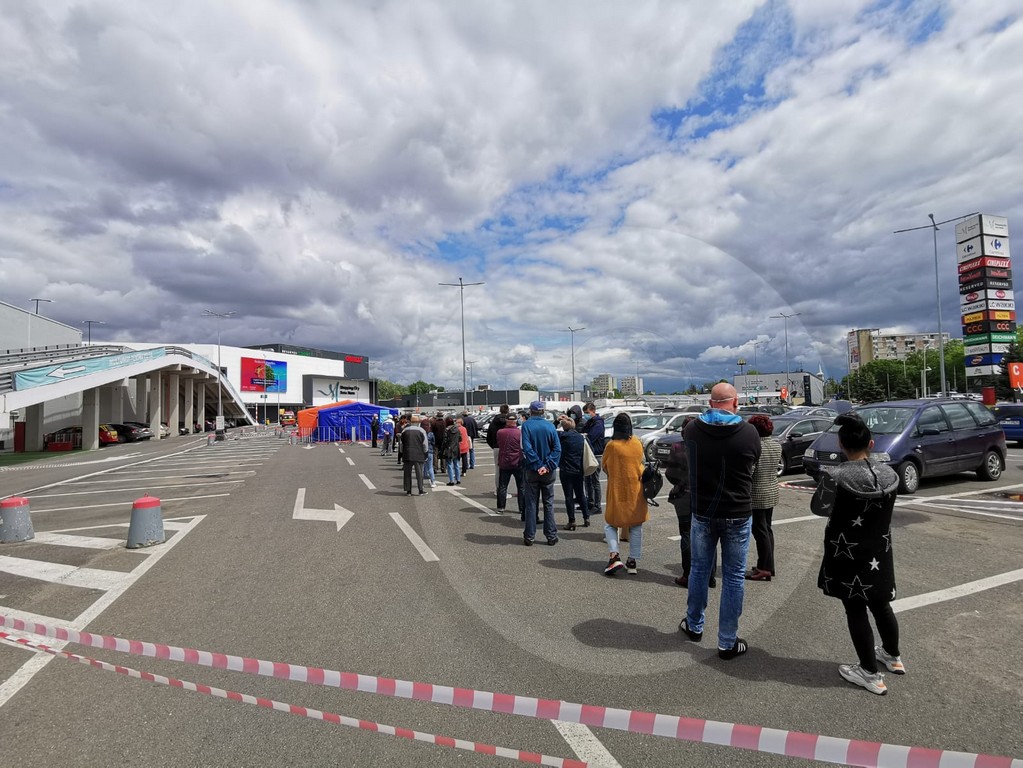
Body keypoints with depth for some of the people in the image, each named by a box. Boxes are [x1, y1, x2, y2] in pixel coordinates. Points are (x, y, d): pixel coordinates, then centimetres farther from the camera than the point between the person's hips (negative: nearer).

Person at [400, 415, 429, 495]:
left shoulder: (405, 430, 6)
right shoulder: (421, 430, -2)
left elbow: (401, 443, 11)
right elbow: (425, 444, -1)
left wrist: (402, 453, 20)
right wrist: (425, 454, 9)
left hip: (407, 455, 2)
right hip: (418, 455, -2)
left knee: (407, 473, 8)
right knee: (419, 473, 4)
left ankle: (408, 491, 9)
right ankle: (421, 490, 5)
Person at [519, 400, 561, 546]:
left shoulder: (526, 425, -9)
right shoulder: (550, 426, -2)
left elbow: (527, 448, -18)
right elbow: (557, 448, -10)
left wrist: (537, 465, -14)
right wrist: (547, 465, -13)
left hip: (531, 470, -1)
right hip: (548, 472, 2)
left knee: (531, 504, 8)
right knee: (549, 504, 11)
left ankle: (529, 536, 13)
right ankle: (551, 536, 15)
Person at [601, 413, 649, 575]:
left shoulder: (612, 445, -13)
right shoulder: (637, 443, -2)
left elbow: (604, 465, -1)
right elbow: (641, 462, 11)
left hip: (617, 490, -3)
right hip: (636, 490, 3)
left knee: (610, 524, 11)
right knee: (636, 527, 14)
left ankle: (614, 556, -6)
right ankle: (633, 561, 16)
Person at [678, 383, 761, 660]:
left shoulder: (692, 429, -9)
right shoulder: (749, 433, -15)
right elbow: (754, 462, 4)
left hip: (702, 512, 2)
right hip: (737, 515, -2)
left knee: (699, 569, 18)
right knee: (733, 577, 9)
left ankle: (694, 625, 35)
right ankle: (728, 642, 18)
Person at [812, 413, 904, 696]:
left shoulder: (836, 476, -23)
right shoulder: (889, 474, -6)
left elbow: (819, 508, -11)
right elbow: (884, 507, 6)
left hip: (848, 553, -5)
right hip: (879, 551, 5)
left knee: (856, 609, 7)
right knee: (880, 604, 23)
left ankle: (871, 674, 17)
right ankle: (893, 656, 44)